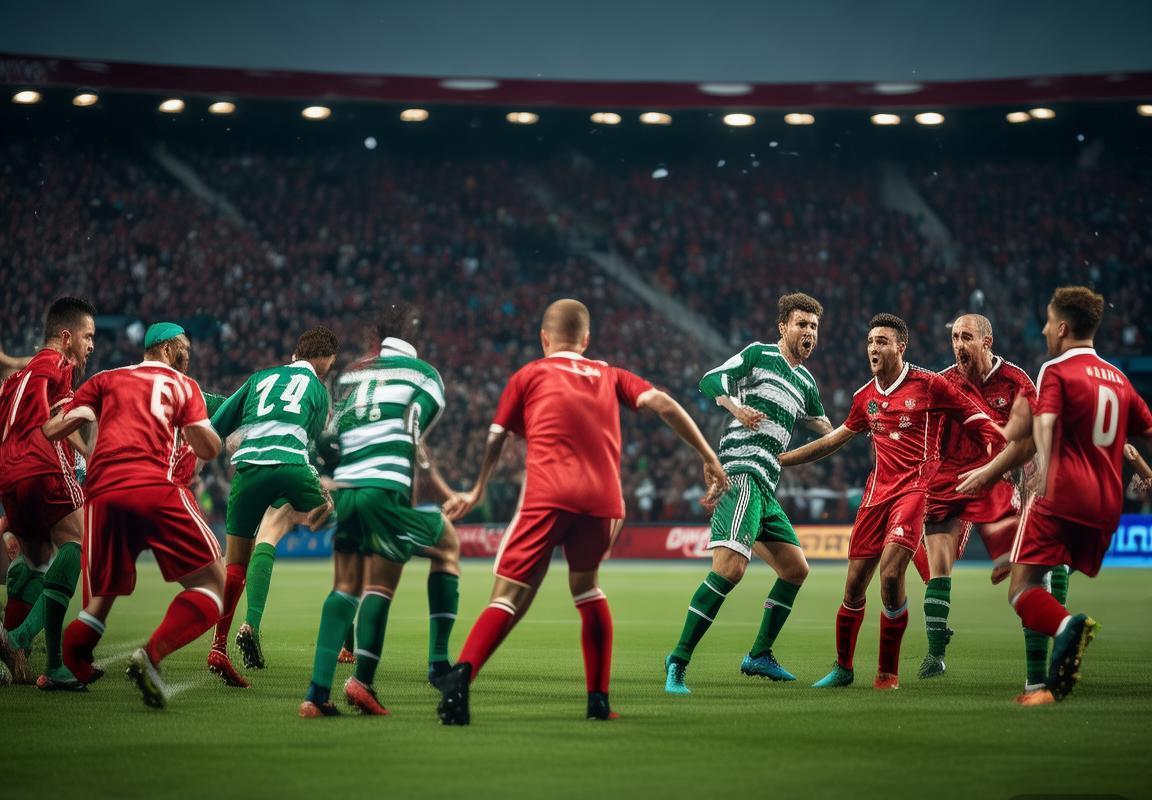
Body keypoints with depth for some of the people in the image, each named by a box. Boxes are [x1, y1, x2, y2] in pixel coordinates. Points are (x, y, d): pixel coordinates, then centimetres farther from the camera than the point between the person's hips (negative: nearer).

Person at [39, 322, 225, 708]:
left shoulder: (106, 380, 23)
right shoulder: (183, 385, 19)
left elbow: (51, 431, 13)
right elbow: (208, 449, 9)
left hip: (102, 493, 4)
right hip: (155, 488, -4)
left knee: (100, 601, 16)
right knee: (211, 584, -1)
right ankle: (151, 655, -20)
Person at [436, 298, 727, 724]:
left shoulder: (528, 375, 18)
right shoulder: (609, 375, 24)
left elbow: (496, 438, 19)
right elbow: (663, 404, 11)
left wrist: (476, 491, 33)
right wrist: (709, 458, 10)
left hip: (547, 496, -2)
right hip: (602, 499, 3)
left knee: (508, 598, -6)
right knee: (586, 586, 26)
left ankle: (461, 675, -30)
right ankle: (598, 699, 21)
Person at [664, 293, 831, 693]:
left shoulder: (806, 382, 23)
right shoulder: (759, 354, 1)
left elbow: (826, 430, 34)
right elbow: (710, 381, -7)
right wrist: (736, 408, -25)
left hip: (765, 488, 9)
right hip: (741, 474, -9)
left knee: (796, 569, 14)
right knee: (730, 567, -23)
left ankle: (760, 655, 26)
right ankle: (678, 661, -22)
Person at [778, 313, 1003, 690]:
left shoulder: (928, 384, -4)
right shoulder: (866, 396, 14)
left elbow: (978, 420, -1)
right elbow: (836, 438, 27)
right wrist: (780, 458, 28)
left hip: (915, 487, -6)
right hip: (878, 491, 6)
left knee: (890, 572, -22)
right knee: (854, 585, 3)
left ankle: (888, 673, -8)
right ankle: (842, 667, 22)